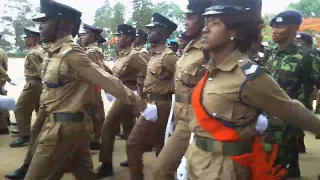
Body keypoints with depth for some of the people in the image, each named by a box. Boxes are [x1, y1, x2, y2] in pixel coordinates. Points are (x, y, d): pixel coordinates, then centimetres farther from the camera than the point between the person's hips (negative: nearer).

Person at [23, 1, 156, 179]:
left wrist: (142, 105, -17)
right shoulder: (55, 52, 9)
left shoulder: (71, 54, -19)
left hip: (64, 127, -9)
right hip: (74, 124, 9)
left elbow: (107, 80, -20)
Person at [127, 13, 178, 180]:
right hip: (154, 104, 9)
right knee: (160, 146, 16)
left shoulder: (168, 56, -16)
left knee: (134, 143, -5)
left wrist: (167, 90, -14)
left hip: (158, 106, -9)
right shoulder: (155, 54, 12)